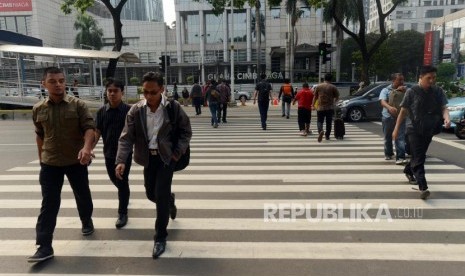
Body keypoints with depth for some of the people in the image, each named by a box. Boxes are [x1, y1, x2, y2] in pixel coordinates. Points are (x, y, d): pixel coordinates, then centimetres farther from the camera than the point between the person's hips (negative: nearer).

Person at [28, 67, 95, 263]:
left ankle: (87, 221, 42)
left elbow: (89, 127, -15)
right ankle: (44, 247, 5)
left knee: (82, 195, 15)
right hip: (50, 163, 1)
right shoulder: (38, 109, 1)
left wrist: (87, 147, -32)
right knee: (49, 204, 1)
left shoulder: (78, 105, -8)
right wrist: (41, 158, 19)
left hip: (76, 161, -1)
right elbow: (40, 135, 14)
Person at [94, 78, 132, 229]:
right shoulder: (102, 111, -1)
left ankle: (122, 213, 14)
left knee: (122, 182, 0)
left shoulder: (129, 110, -10)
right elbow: (97, 132, 2)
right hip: (109, 153, 4)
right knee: (115, 180, 20)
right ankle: (124, 196, 49)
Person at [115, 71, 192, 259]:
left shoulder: (173, 108, -12)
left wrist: (178, 153, -10)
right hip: (148, 157, 3)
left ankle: (160, 237, 11)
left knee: (161, 195, -7)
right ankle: (170, 201, 50)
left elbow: (186, 131, -2)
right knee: (151, 194, 14)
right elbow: (126, 137, -9)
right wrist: (121, 161, -21)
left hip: (167, 156, -3)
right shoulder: (135, 110, -7)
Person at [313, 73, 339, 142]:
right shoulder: (333, 87, -2)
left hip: (320, 108, 0)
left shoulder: (318, 86, 2)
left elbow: (315, 97, 7)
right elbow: (337, 97, 5)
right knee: (329, 122, 13)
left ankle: (321, 131, -24)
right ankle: (327, 135, 19)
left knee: (319, 121, 4)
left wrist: (313, 104, 18)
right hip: (330, 108, 0)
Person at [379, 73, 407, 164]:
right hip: (388, 116, -1)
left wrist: (404, 90, -11)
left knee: (400, 137, -10)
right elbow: (382, 101, -15)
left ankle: (400, 157, -13)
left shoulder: (404, 90, 11)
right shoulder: (386, 90, 1)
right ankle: (388, 154, 32)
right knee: (388, 137, 13)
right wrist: (390, 107, -37)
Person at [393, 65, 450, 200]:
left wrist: (446, 118, -25)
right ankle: (423, 187, -14)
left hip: (429, 130, 4)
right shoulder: (412, 92, -7)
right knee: (418, 158, -10)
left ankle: (408, 171, 45)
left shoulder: (438, 91, 3)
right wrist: (396, 129, -2)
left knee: (418, 156, 18)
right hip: (414, 130, -4)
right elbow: (403, 111, -3)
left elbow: (443, 108, -2)